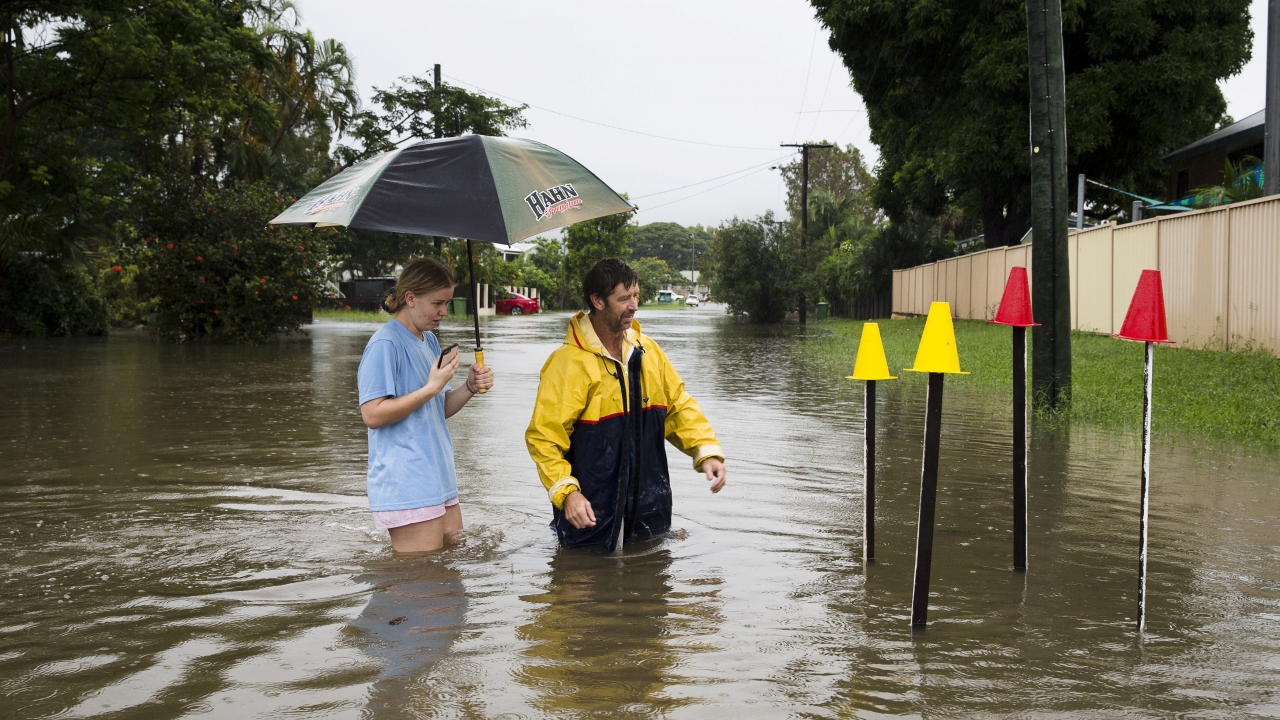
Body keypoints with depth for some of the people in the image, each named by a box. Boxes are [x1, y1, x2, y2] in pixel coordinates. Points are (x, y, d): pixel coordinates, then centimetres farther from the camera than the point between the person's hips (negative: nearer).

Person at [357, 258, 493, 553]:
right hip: (407, 491, -9)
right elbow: (372, 415, -19)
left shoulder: (429, 340, 16)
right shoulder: (385, 343, -13)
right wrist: (432, 387, -20)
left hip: (440, 481, 9)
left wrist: (470, 387, 1)